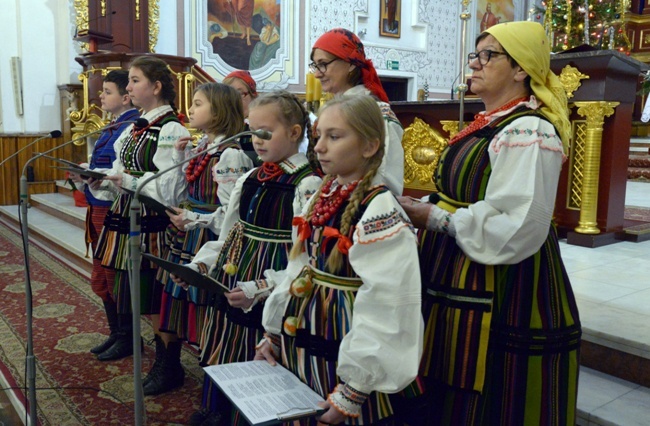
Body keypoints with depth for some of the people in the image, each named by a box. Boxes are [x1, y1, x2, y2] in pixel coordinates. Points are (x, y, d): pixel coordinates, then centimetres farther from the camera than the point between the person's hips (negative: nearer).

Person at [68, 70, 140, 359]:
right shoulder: (112, 128, 13)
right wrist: (83, 177, 2)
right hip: (98, 209, 10)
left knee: (116, 280, 3)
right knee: (101, 280, 18)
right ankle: (116, 334, 33)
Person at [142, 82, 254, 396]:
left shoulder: (230, 155, -17)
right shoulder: (201, 148, 10)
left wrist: (193, 220, -21)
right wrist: (180, 155, 11)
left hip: (209, 242, -9)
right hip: (186, 240, 9)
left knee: (204, 306, 3)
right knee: (176, 299, 16)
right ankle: (167, 366, 34)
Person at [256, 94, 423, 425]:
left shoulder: (380, 213, -20)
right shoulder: (322, 199, 4)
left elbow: (383, 311, -22)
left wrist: (353, 389, -19)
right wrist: (274, 334, 12)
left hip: (338, 356, -7)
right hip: (299, 345, 7)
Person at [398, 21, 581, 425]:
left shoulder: (528, 132, -18)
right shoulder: (489, 124, 12)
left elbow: (518, 229, -27)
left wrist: (437, 220, -19)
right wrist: (423, 210, 4)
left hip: (500, 294, -9)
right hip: (461, 283, 9)